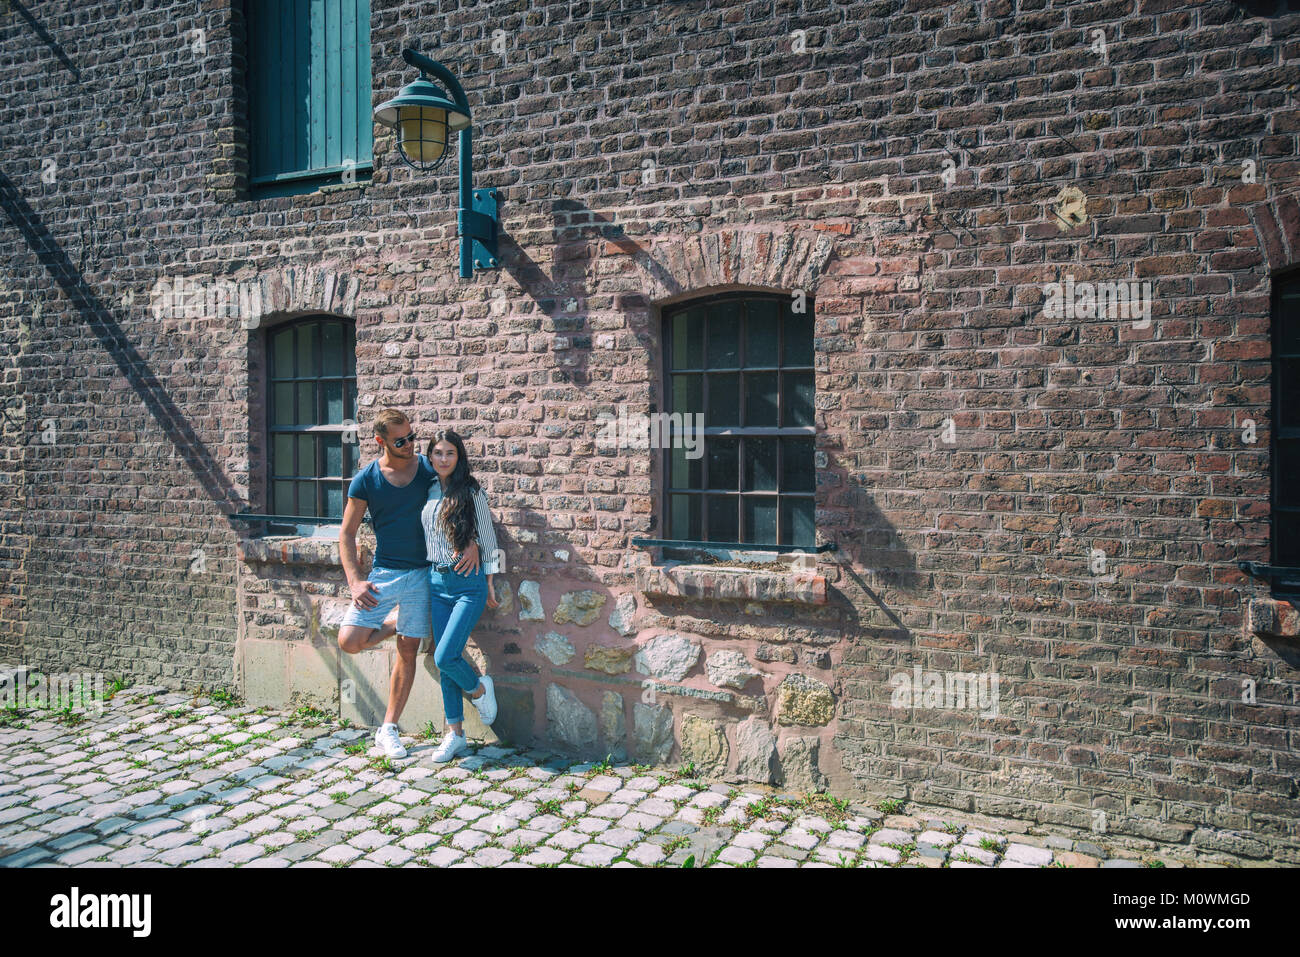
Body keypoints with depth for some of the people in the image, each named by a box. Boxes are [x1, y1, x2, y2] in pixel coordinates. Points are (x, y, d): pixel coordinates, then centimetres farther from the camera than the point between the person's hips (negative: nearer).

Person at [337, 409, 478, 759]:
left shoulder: (430, 469, -2)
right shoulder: (365, 480, -5)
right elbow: (347, 535, 0)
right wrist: (355, 582, -11)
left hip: (423, 573, 0)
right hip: (384, 573, 0)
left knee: (408, 650, 3)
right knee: (349, 641, -12)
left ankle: (388, 730, 17)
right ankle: (393, 625, 21)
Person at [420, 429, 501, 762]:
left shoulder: (472, 491, -6)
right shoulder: (426, 492, 8)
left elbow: (487, 537, -2)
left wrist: (489, 583, 0)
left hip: (468, 583, -5)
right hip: (437, 582, 5)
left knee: (445, 657, -14)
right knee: (443, 661, 7)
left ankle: (480, 688, 18)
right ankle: (455, 734, 18)